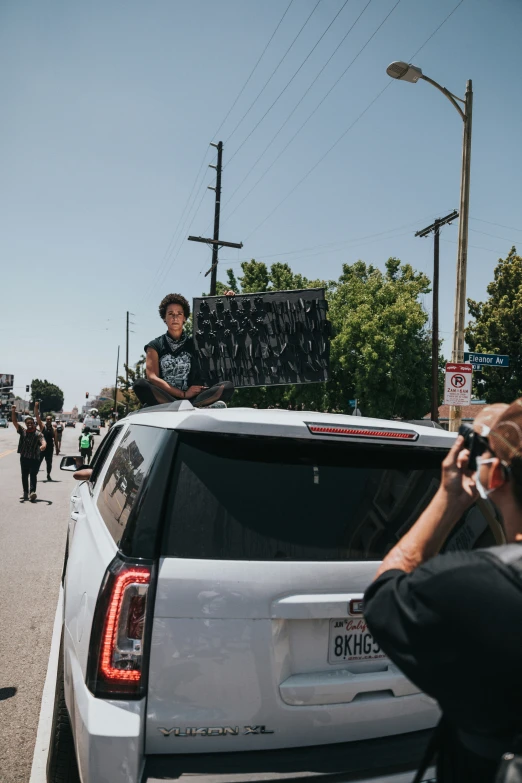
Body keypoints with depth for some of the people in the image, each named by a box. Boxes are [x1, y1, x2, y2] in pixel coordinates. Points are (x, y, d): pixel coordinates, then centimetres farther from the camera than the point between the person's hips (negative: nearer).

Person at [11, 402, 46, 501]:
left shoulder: (38, 434, -4)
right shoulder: (23, 431, 6)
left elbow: (43, 441, -21)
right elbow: (14, 421, 0)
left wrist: (43, 446, -46)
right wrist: (13, 411, -15)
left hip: (35, 458, -4)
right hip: (24, 458, 4)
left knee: (33, 475, -10)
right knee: (24, 476, 10)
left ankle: (32, 492, -22)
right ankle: (25, 492, 19)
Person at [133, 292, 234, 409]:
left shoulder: (194, 342, 18)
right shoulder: (155, 346, 12)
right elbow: (152, 377, -2)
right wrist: (183, 394, -10)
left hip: (193, 398, 2)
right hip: (165, 398, -1)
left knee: (227, 386, -22)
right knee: (140, 384, -31)